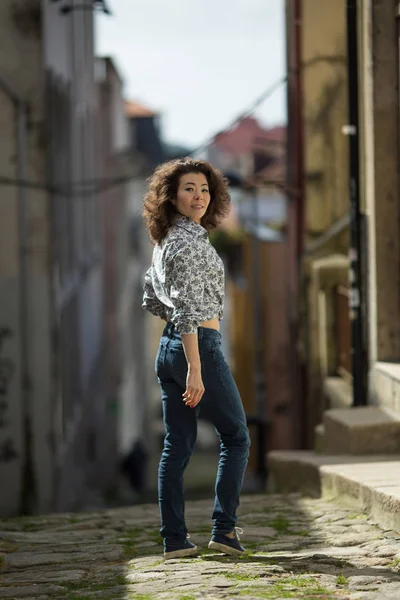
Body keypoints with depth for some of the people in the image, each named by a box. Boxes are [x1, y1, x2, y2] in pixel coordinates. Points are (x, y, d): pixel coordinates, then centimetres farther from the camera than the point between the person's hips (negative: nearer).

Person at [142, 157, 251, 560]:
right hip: (198, 345, -9)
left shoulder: (165, 240, 13)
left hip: (168, 346, 9)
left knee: (177, 445, 7)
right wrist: (195, 370, -24)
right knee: (235, 436, 3)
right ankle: (224, 528, 0)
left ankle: (174, 540, 7)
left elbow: (152, 300, 23)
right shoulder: (190, 240, -15)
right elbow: (187, 307, -22)